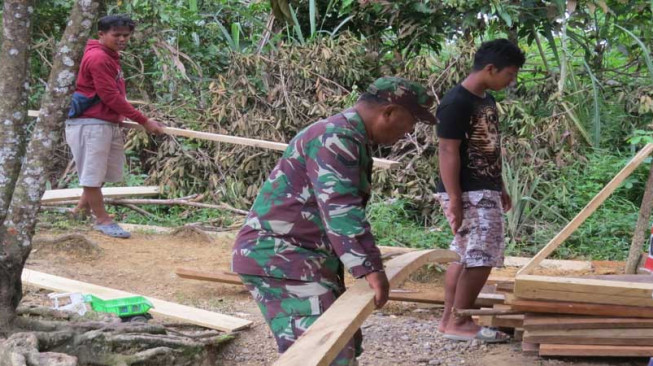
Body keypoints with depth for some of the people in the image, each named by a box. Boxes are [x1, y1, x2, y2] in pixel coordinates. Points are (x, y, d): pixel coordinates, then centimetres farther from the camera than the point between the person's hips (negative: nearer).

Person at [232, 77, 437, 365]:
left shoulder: (350, 138, 18)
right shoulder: (336, 138, -17)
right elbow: (340, 208, -28)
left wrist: (367, 262, 35)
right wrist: (370, 268, -34)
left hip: (304, 257, 11)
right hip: (279, 257, -11)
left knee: (344, 342, 15)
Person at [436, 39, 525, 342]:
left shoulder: (486, 99, 12)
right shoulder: (456, 103, -18)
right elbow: (448, 152, -20)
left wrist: (500, 189, 22)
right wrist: (454, 200, -22)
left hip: (484, 192, 10)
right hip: (467, 194, -10)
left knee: (464, 257, 12)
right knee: (481, 257, -9)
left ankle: (449, 319, 19)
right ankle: (458, 323, 0)